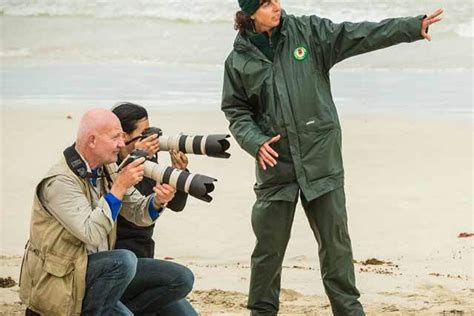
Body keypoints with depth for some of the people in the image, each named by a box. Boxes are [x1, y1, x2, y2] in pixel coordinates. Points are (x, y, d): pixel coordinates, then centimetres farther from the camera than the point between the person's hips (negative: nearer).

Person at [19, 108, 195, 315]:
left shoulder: (107, 170, 5)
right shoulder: (60, 182, -20)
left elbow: (138, 214, 8)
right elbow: (92, 234, -29)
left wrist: (158, 201, -14)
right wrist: (119, 187, -28)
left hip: (100, 270, 8)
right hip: (61, 279, -8)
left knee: (182, 279, -3)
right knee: (124, 261, -36)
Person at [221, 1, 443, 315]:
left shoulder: (308, 31, 0)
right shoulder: (239, 60, 1)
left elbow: (360, 35, -8)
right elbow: (236, 111, 7)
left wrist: (414, 27, -19)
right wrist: (255, 142, -12)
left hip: (321, 159, 0)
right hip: (276, 162, 0)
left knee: (336, 242, 6)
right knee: (269, 248, 4)